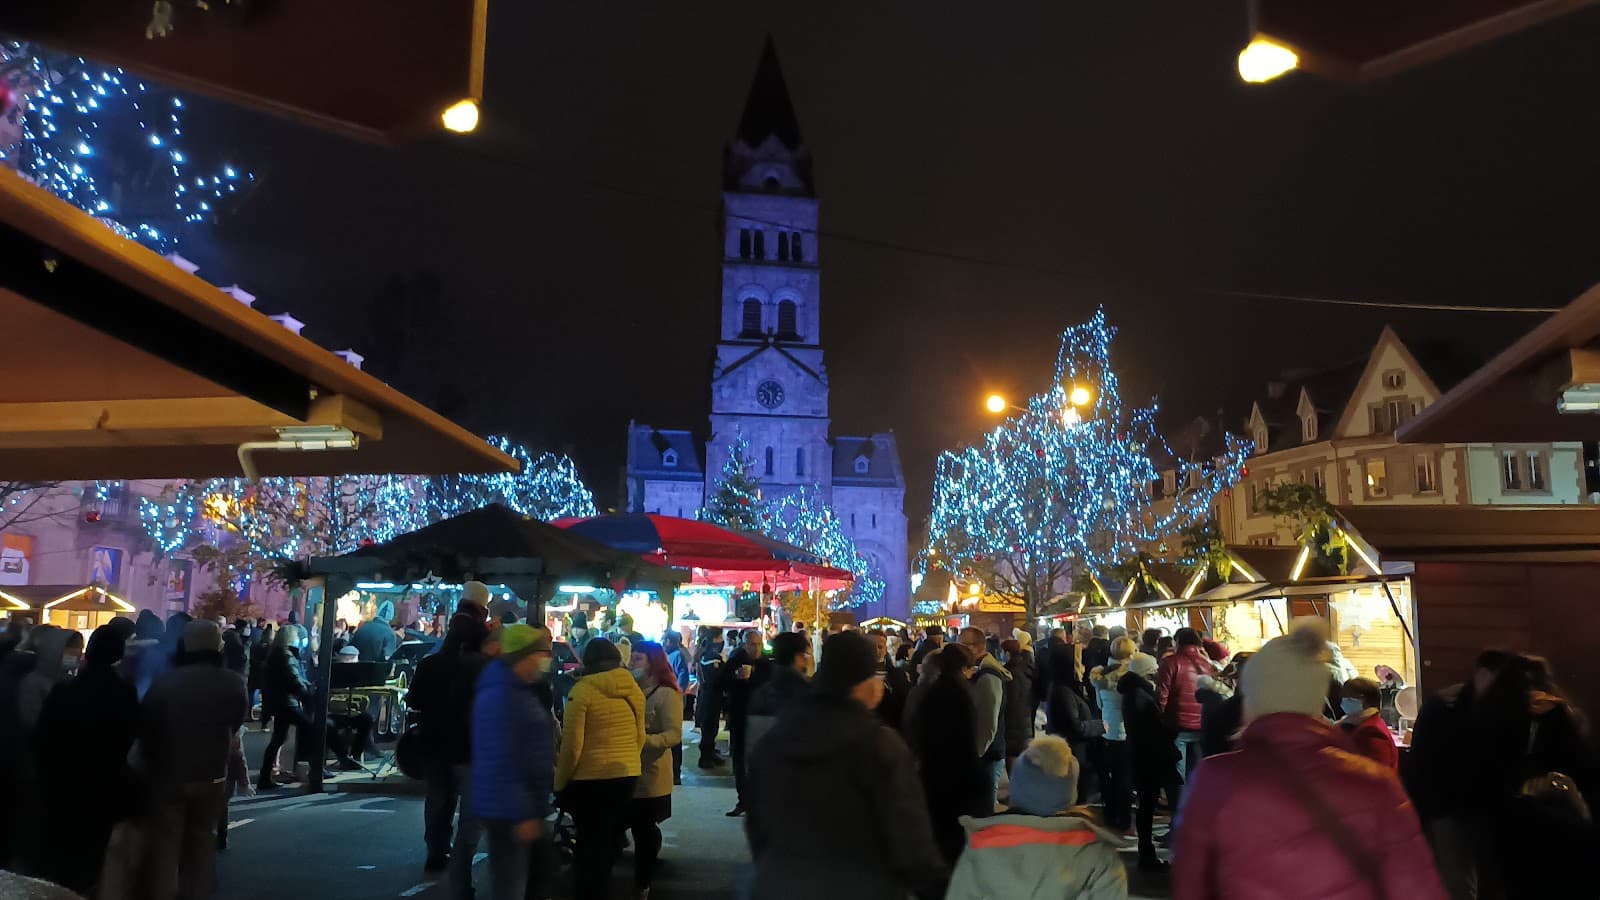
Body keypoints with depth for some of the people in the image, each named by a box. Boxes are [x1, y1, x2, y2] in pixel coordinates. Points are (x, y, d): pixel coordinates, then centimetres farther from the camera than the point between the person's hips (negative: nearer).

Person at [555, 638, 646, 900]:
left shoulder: (583, 690, -12)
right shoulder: (634, 689, 2)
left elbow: (572, 745, -12)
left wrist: (559, 783, -1)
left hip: (590, 779, -5)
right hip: (627, 775, 5)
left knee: (590, 842, 9)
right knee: (610, 841, 19)